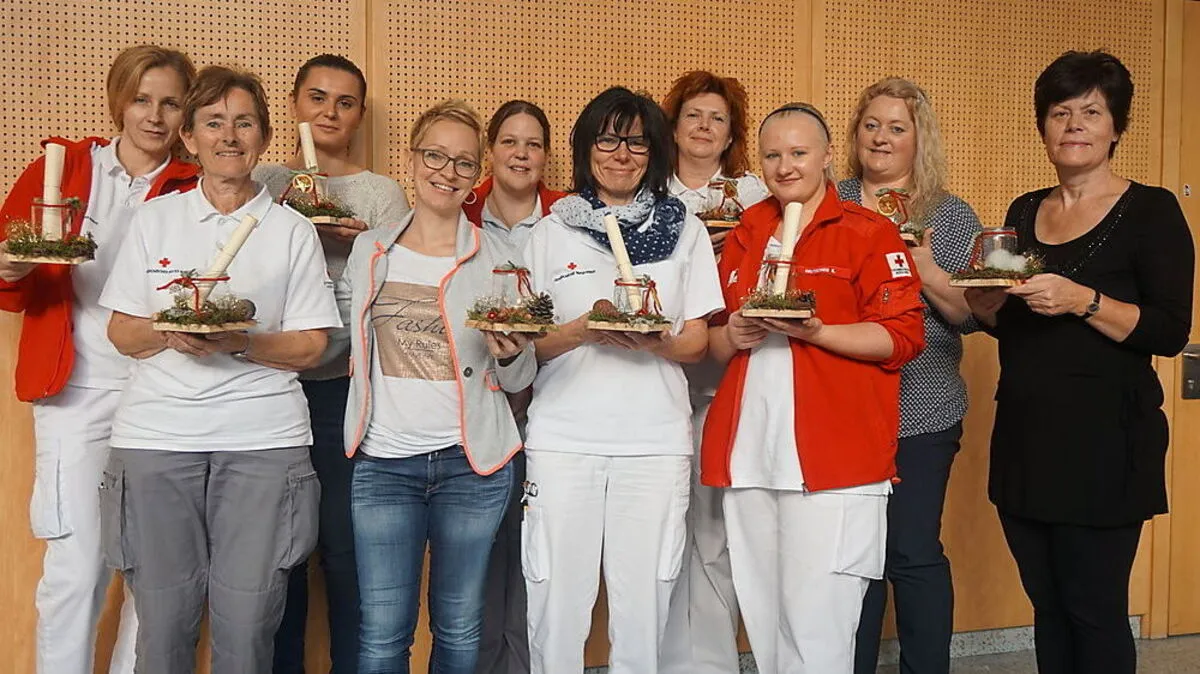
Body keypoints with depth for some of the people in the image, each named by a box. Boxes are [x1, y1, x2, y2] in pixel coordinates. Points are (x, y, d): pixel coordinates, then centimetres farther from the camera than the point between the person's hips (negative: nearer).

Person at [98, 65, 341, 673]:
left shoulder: (292, 230, 8)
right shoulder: (155, 219, 12)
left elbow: (310, 346, 4)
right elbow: (121, 333, 11)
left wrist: (239, 343, -13)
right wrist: (169, 334, -10)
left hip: (262, 439, -1)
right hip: (158, 435, 1)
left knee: (246, 625, -4)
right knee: (163, 620, 0)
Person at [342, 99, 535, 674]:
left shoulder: (497, 258, 2)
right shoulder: (369, 250, 7)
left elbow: (519, 379, 5)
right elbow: (344, 341, 19)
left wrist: (510, 354, -14)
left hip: (471, 460, -1)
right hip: (383, 460, 1)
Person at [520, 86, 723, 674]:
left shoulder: (685, 229, 10)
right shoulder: (552, 230, 9)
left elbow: (697, 341, 9)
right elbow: (527, 341, 8)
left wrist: (657, 343, -13)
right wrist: (584, 330, -12)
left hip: (655, 440, 0)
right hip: (563, 436, 0)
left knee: (642, 608, 1)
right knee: (556, 605, -1)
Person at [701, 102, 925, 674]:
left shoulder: (869, 233, 2)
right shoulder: (745, 237, 18)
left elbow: (902, 336, -6)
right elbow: (711, 343, 23)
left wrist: (814, 331, -18)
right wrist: (731, 334, 0)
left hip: (833, 457, -5)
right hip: (749, 454, 5)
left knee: (816, 627, -5)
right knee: (764, 621, 10)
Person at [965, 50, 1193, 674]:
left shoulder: (1151, 211, -4)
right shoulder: (1024, 212, 13)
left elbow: (1171, 331, -11)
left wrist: (1082, 300, -23)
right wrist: (988, 298, -3)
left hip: (1103, 440, -5)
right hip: (1024, 433, 6)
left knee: (1094, 609, -1)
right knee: (1047, 605, 13)